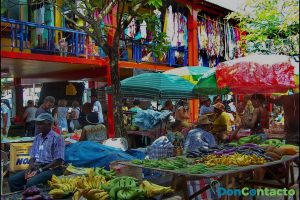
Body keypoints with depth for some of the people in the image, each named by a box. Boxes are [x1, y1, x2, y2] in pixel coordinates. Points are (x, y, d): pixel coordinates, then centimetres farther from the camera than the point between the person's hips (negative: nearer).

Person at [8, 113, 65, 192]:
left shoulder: (57, 138, -7)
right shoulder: (37, 138, 16)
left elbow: (58, 161, -13)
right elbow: (33, 156, 17)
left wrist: (40, 170, -15)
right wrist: (29, 168, -4)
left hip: (51, 169, -7)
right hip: (36, 167, 7)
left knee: (31, 183, -32)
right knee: (12, 180, -11)